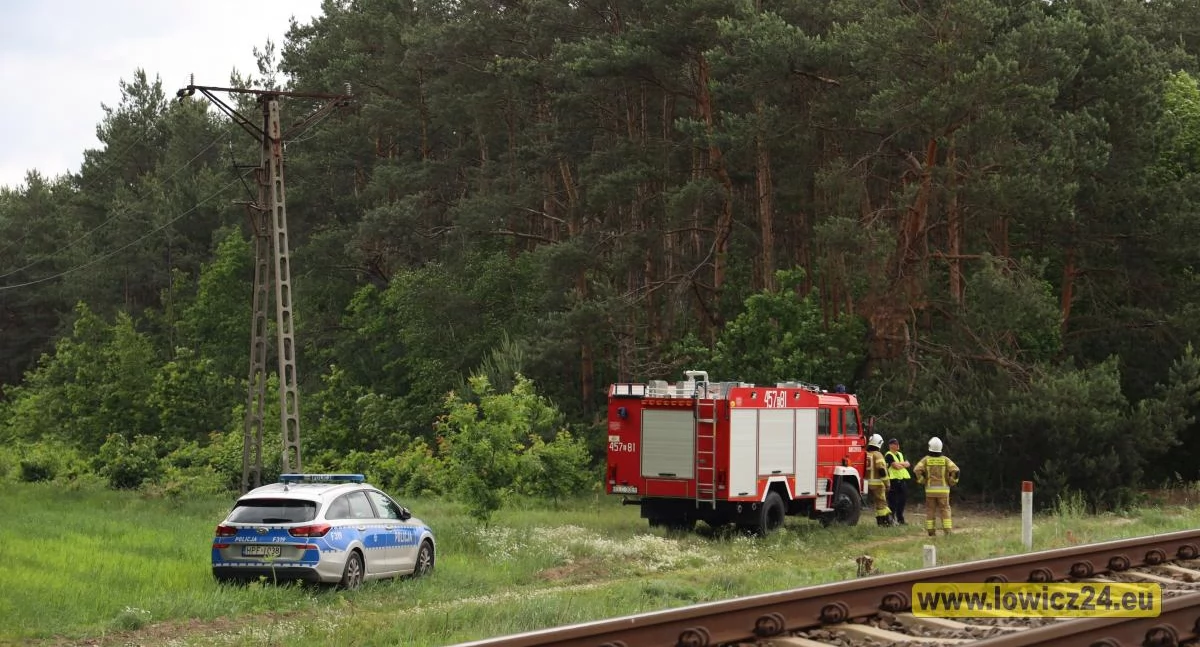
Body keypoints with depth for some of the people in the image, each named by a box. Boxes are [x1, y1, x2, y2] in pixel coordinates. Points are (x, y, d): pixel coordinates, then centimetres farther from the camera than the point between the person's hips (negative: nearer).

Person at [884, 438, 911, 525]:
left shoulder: (900, 454, 20)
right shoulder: (888, 455, -6)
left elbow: (907, 464, 9)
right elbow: (896, 466, -16)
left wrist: (899, 464, -8)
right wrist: (904, 465, 2)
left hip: (903, 479, 8)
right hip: (894, 479, -8)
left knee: (903, 500, 10)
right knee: (892, 501, -5)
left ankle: (900, 519, 19)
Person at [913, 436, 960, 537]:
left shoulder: (926, 459, 0)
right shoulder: (945, 459, -1)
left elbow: (917, 470, -13)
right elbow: (955, 470, -12)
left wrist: (922, 481, 0)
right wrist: (951, 482, 1)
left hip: (930, 490, 0)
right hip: (943, 489, 0)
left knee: (930, 510, 7)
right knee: (945, 510, 3)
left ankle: (931, 531, 5)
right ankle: (947, 530, -5)